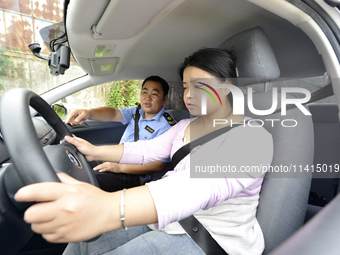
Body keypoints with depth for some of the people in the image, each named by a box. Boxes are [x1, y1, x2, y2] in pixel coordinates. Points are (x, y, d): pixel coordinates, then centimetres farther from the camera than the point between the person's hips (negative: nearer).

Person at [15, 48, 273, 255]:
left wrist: (111, 209, -53)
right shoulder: (184, 126, 10)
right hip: (169, 218, 7)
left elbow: (213, 183, -39)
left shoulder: (254, 137, -20)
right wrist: (96, 151, -5)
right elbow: (147, 150, 10)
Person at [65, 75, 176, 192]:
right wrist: (88, 113, -31)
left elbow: (159, 165, -18)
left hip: (133, 174, -7)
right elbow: (114, 114, -8)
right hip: (114, 161, 7)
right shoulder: (137, 111, 7)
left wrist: (120, 167, -22)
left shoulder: (167, 126, -14)